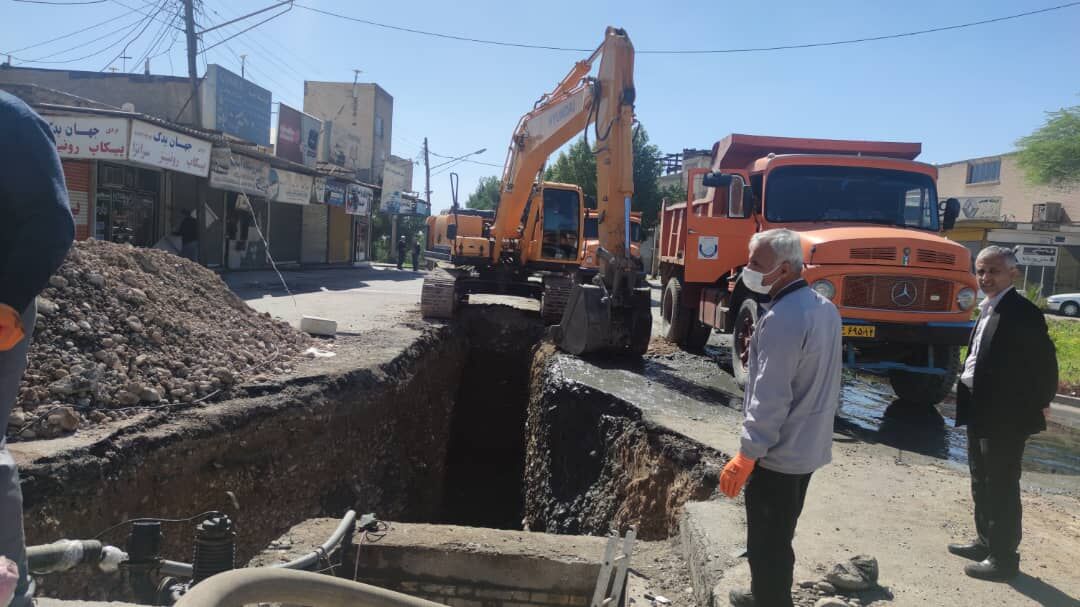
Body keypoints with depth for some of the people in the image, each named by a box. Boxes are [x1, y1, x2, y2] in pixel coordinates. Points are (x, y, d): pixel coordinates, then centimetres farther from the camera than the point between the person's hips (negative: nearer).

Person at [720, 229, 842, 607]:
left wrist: (746, 456, -19)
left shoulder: (782, 318, -25)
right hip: (808, 446, 10)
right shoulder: (824, 307, 7)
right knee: (780, 536, 24)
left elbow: (770, 398, -26)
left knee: (767, 544, 3)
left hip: (777, 453, -10)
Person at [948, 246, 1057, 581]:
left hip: (1006, 415, -9)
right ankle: (986, 543, 34)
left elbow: (1044, 361, -16)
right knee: (981, 484, 19)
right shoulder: (988, 309, 11)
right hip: (980, 411, 9)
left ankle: (1004, 558, 13)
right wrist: (968, 387, 8)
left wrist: (1039, 405, -9)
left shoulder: (1023, 312, -17)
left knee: (1002, 487, 1)